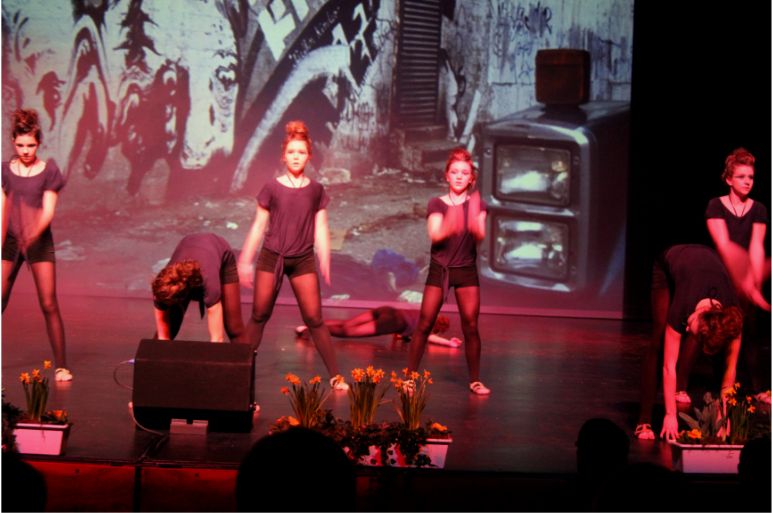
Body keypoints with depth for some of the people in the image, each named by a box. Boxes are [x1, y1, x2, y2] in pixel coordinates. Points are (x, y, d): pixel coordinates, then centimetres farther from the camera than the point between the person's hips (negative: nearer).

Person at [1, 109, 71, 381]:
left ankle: (61, 366, 1)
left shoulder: (49, 171, -2)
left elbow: (48, 211, -8)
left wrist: (34, 233, -26)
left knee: (49, 305, -5)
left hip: (40, 242, -2)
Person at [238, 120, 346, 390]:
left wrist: (325, 262, 0)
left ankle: (335, 376, 0)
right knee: (259, 316, 6)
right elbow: (258, 226, 4)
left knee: (314, 319, -3)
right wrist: (245, 261, 4)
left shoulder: (316, 190, 3)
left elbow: (321, 229, 6)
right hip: (271, 257, 0)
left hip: (303, 260, 0)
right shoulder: (272, 188, 0)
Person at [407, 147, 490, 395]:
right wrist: (450, 225, -34)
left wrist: (474, 220, -32)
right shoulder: (437, 203, 1)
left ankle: (475, 380, 6)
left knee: (470, 326, -3)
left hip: (466, 270, 1)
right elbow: (435, 235, -14)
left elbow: (480, 235, -11)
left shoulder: (477, 204, 4)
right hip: (439, 269, -1)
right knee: (424, 324, -4)